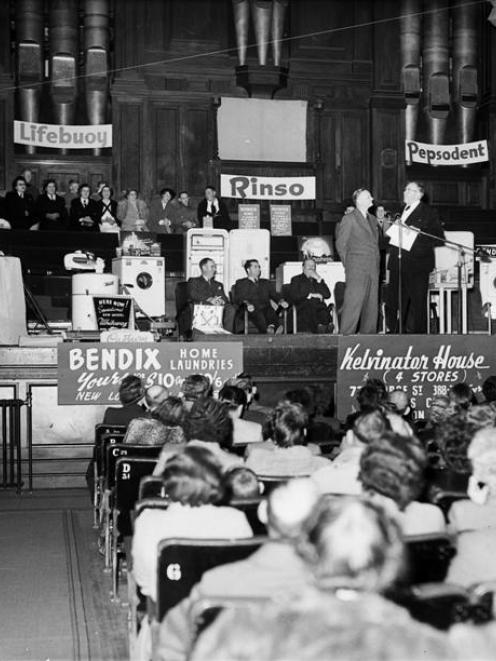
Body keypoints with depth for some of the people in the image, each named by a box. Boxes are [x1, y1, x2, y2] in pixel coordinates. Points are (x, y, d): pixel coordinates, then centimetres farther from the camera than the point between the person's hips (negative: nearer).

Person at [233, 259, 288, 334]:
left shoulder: (266, 282, 33)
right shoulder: (240, 283, 19)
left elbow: (274, 295, 21)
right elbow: (238, 298, 4)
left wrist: (281, 301, -3)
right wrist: (247, 304, -18)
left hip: (265, 308, 3)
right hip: (251, 310, -2)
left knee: (271, 311, -34)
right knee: (258, 314, -38)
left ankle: (272, 327, -63)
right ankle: (266, 331, -61)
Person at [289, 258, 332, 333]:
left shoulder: (318, 280, 31)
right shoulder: (296, 279, 22)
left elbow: (327, 295, 14)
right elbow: (293, 296, 2)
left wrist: (319, 280, 6)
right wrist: (311, 295, -5)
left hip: (319, 306, 3)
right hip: (304, 307, -3)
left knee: (325, 313, -33)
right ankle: (319, 327, -57)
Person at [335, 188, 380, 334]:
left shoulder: (372, 220, 19)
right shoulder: (349, 219, -2)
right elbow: (340, 244, -2)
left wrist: (376, 264, 13)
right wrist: (348, 264, 0)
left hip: (373, 269, 7)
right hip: (357, 269, -7)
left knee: (372, 305, 6)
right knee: (353, 304, -10)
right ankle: (346, 335, -7)